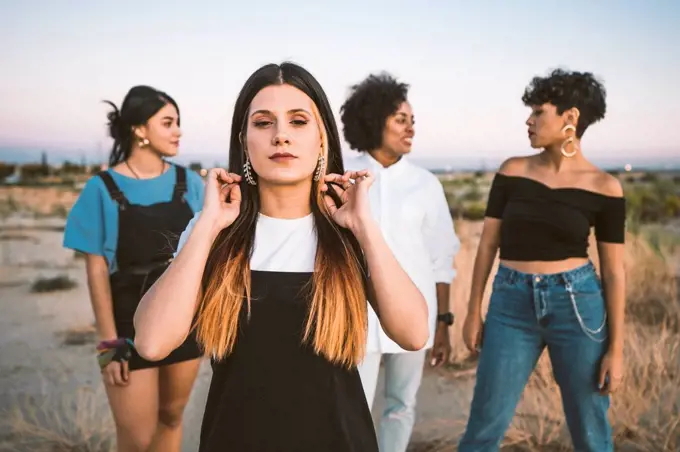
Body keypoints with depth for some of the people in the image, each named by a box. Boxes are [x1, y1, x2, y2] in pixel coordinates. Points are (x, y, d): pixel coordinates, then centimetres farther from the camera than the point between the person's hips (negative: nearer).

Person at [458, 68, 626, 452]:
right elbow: (488, 243, 5)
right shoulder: (512, 171, 2)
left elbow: (614, 271, -1)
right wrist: (474, 311, 3)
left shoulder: (604, 187, -3)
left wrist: (616, 348, -2)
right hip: (512, 306, 2)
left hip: (577, 304, -1)